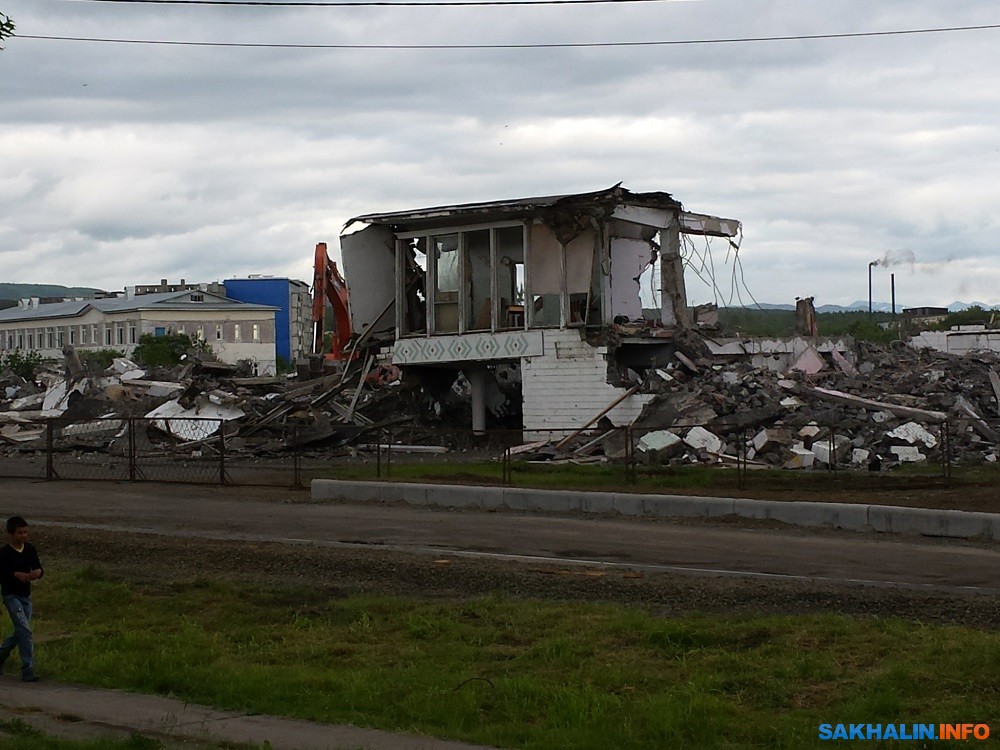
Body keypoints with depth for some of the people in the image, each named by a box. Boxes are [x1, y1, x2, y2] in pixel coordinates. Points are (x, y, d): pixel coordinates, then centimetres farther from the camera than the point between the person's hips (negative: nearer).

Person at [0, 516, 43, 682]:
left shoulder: (30, 549, 4)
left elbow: (38, 569, 10)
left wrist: (38, 572, -13)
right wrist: (15, 574, -26)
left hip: (26, 596, 7)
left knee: (20, 632, 14)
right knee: (25, 630, -16)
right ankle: (28, 670, -15)